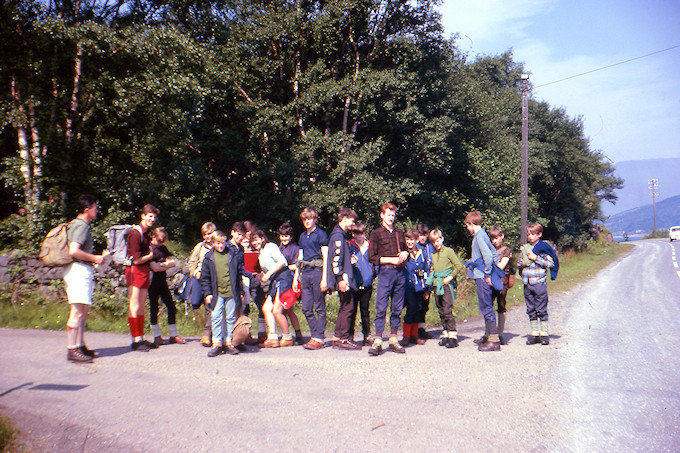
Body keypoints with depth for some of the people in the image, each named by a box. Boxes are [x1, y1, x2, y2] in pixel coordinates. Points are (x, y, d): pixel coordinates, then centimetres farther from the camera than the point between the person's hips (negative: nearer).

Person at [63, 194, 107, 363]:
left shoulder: (78, 224, 20)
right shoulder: (81, 226, -12)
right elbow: (73, 251, -23)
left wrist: (93, 259, 19)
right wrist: (94, 258, -13)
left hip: (82, 271, 11)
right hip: (79, 270, -11)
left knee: (83, 312, 14)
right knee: (77, 313, -10)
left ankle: (80, 346, 20)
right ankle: (72, 350, -8)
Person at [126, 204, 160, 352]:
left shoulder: (148, 233, 14)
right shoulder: (135, 233, -14)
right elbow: (136, 260, -17)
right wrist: (150, 256, -2)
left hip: (145, 270, 9)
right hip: (134, 271, -9)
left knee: (141, 307, 11)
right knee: (134, 307, -5)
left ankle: (141, 339, 16)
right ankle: (135, 341, -2)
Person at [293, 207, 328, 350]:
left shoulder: (320, 234, -2)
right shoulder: (302, 236, 18)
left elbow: (326, 257, -6)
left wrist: (324, 279, -13)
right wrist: (296, 277, 17)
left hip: (317, 270, -7)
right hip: (305, 273, 7)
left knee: (319, 308, -3)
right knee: (306, 308, 4)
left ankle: (319, 338, 0)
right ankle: (314, 335, 13)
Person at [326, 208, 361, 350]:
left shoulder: (341, 235, 20)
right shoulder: (338, 236, -12)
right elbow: (336, 259, -20)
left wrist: (351, 259, 16)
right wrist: (341, 278, -23)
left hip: (344, 279, 11)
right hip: (342, 280, -11)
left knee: (345, 308, 13)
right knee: (348, 307, -8)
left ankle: (338, 337, 18)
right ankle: (344, 339, -3)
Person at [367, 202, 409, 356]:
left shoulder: (399, 233, 18)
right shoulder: (376, 233, 3)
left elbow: (405, 250, 28)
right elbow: (372, 257, -3)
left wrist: (405, 253, 4)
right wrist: (391, 260, -10)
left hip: (400, 273, 5)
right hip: (385, 273, -5)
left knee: (397, 308, 6)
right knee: (381, 308, -8)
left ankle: (393, 340, 13)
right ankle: (377, 341, -5)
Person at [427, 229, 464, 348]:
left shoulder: (448, 251, -1)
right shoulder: (432, 254, 16)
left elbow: (459, 266, -5)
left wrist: (450, 277, -13)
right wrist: (431, 281, 17)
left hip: (447, 284, -6)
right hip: (436, 285, 6)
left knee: (447, 310, -13)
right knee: (441, 311, 8)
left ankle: (453, 336, -11)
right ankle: (445, 334, 16)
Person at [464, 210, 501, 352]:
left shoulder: (479, 237, -14)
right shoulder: (483, 235, 15)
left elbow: (488, 257, -23)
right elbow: (494, 254, 20)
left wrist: (487, 274, -17)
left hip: (482, 278, -10)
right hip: (483, 277, 10)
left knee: (486, 308, -7)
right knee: (487, 308, 15)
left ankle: (494, 340, -6)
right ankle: (489, 336, 24)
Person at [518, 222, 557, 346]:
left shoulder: (544, 247, -2)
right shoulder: (524, 248, 12)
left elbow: (550, 264, -9)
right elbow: (519, 263, 20)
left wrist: (536, 258, -14)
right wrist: (522, 264, -3)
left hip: (539, 283, -5)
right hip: (527, 284, 5)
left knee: (541, 310, -1)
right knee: (531, 310, 9)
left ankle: (544, 334, 7)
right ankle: (534, 334, 16)